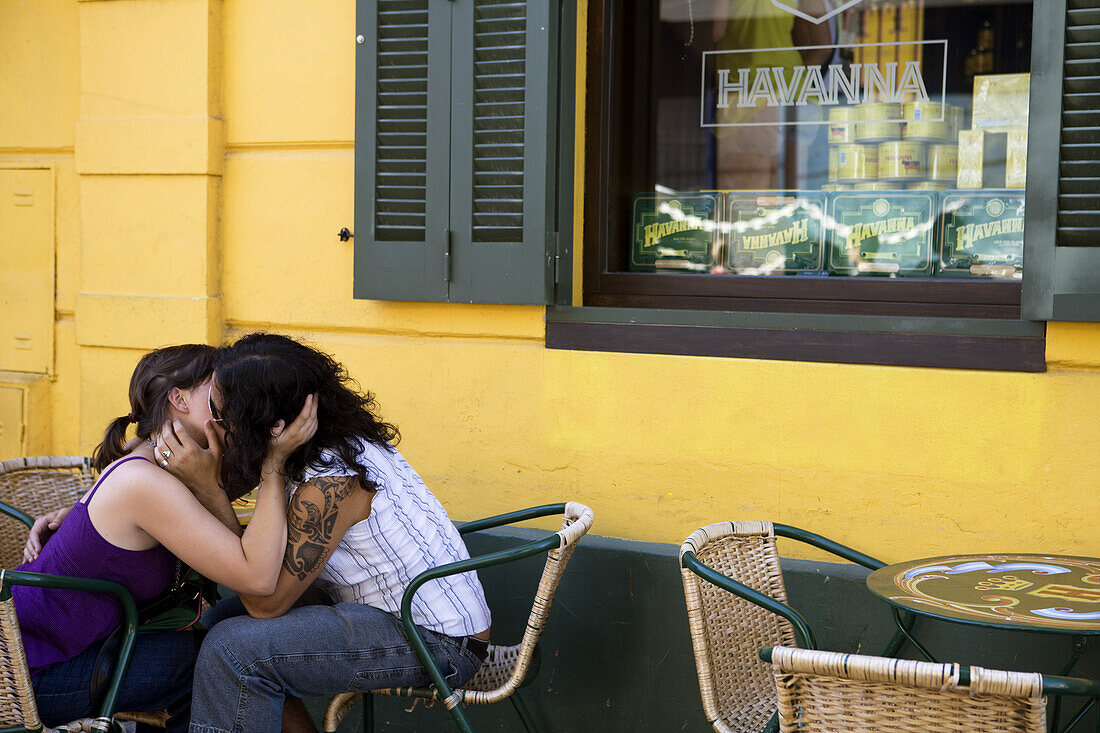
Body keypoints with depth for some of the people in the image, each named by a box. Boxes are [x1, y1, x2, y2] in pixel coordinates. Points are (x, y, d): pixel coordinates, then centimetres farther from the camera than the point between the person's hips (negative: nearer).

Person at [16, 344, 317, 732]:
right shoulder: (143, 481, -24)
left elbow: (236, 552, -3)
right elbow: (258, 576, -29)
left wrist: (207, 484, -17)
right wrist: (274, 462, -26)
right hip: (26, 678, -10)